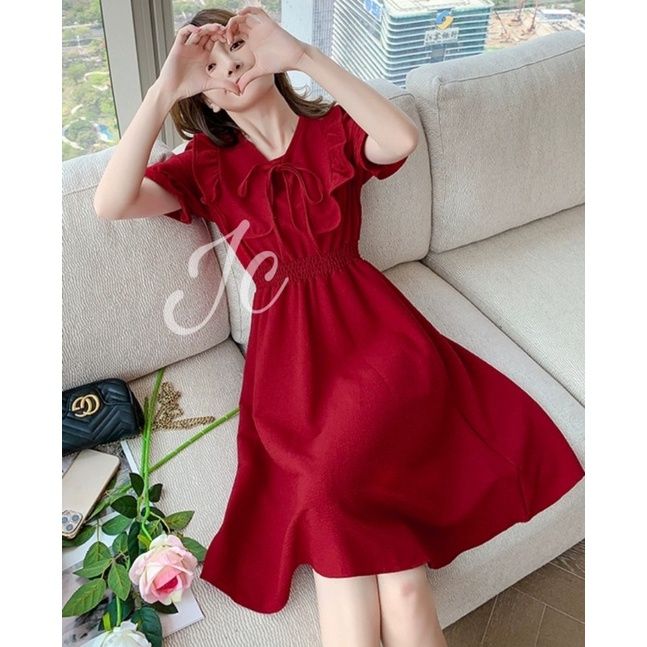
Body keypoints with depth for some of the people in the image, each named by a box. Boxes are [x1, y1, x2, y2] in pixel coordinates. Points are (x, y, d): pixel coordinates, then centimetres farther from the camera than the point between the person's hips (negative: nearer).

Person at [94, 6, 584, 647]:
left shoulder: (335, 128, 10)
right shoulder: (207, 166, 9)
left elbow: (402, 140, -14)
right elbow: (111, 204, -8)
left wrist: (301, 54, -15)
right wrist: (164, 88, -11)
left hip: (369, 325, 0)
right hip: (288, 349, 0)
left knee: (332, 484, -26)